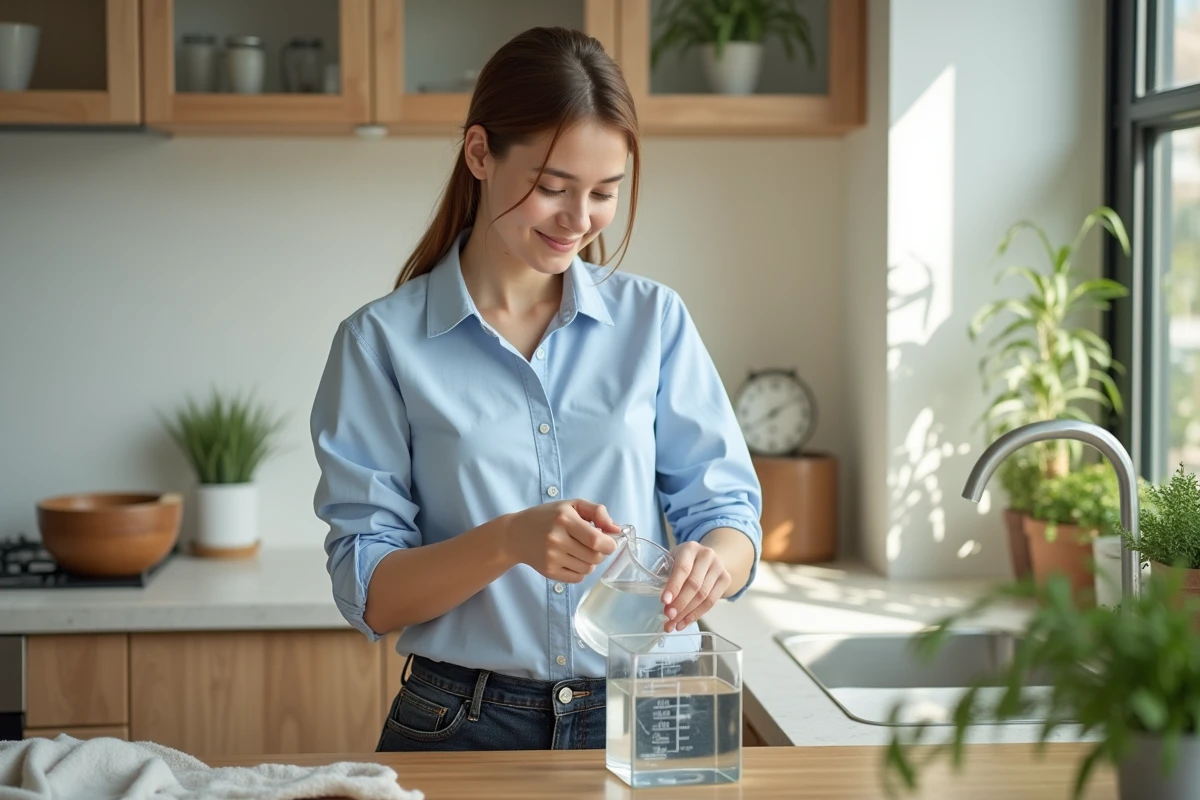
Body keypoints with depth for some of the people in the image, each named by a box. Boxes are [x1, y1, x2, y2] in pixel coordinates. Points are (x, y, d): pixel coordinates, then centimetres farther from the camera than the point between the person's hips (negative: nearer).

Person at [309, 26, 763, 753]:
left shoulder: (654, 319, 3)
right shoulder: (382, 343, -5)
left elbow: (728, 511, 3)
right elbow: (370, 594, -8)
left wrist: (710, 561, -21)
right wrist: (508, 541, -26)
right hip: (463, 728, -2)